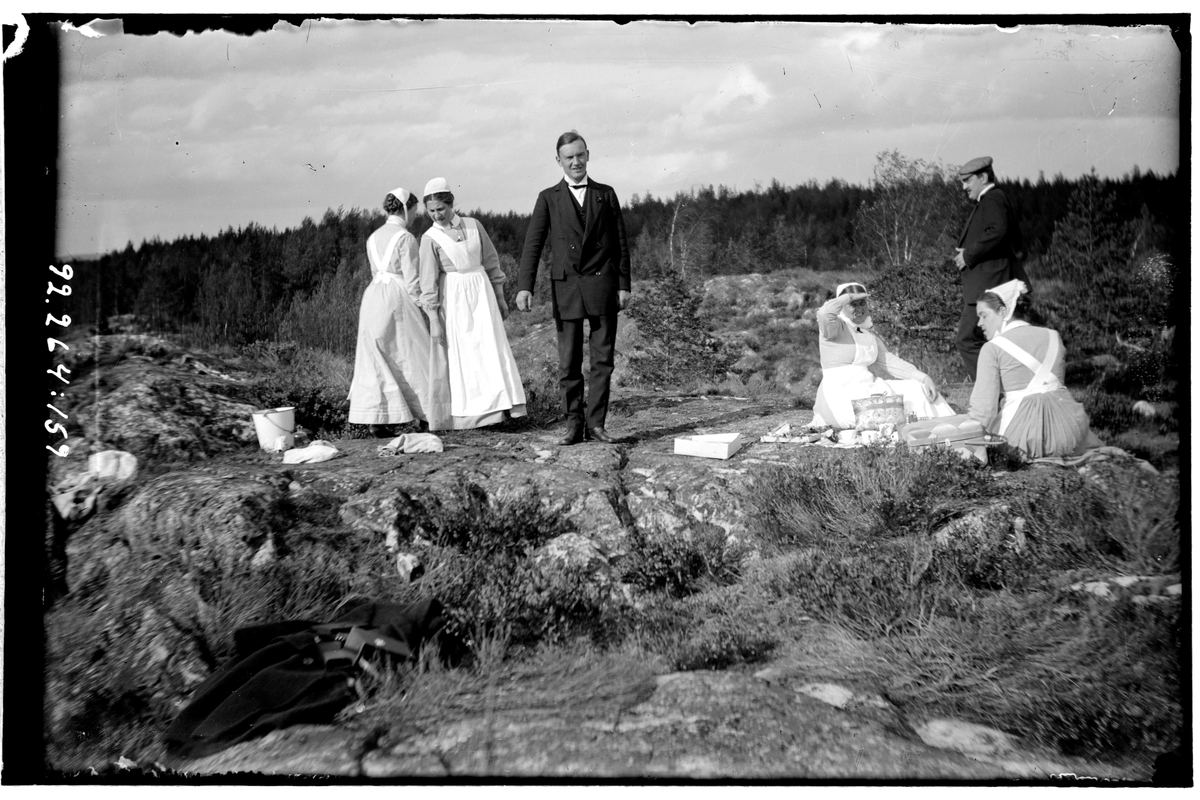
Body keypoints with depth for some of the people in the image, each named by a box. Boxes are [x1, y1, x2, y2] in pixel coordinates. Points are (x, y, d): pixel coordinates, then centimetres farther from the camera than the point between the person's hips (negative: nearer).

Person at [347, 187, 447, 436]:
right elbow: (411, 279, -10)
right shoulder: (405, 238, -8)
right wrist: (421, 307, -1)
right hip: (398, 297, -6)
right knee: (411, 358, 3)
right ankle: (426, 416, 9)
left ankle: (375, 420, 4)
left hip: (373, 295, 6)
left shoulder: (373, 238, 13)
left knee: (375, 359, 7)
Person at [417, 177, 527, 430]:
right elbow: (428, 281, -5)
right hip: (453, 298, -2)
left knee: (492, 348, -4)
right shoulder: (430, 238, -4)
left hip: (482, 291, 2)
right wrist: (434, 319, -9)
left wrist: (500, 298, 13)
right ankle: (465, 414, 4)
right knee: (460, 354, -1)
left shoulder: (474, 226, 3)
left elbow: (491, 263, 12)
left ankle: (502, 402, -2)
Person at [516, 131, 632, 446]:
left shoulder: (606, 194, 11)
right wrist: (524, 286, -11)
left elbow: (620, 243, 10)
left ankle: (595, 423, 6)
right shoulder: (548, 198, 8)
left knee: (602, 358, 0)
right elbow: (533, 244, 1)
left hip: (602, 285, 0)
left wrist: (624, 285, 3)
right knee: (568, 362, 3)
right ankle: (573, 424, 11)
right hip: (566, 286, 0)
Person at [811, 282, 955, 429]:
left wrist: (923, 378, 0)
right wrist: (849, 296, -12)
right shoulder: (835, 327, -5)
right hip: (840, 395, -8)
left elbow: (890, 362, 12)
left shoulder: (870, 337, 19)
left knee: (916, 390, 0)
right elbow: (824, 314, -28)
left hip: (867, 388, 8)